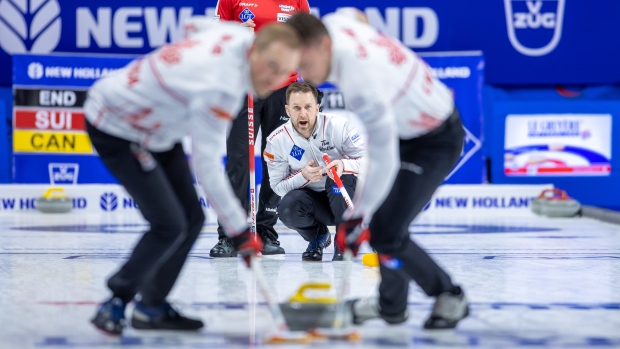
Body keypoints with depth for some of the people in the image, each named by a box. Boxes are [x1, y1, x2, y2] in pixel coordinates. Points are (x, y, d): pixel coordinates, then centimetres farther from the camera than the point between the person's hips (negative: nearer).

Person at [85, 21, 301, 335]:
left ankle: (151, 307, 17)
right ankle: (115, 305, 1)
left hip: (153, 126, 10)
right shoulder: (220, 85, -35)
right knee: (170, 226, -15)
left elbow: (202, 26, 14)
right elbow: (206, 165, -35)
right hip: (115, 129, -9)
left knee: (192, 218, 6)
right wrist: (238, 230, -32)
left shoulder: (242, 37, -10)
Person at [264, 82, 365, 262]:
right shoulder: (277, 141, -10)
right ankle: (317, 235, 7)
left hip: (347, 199, -1)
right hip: (313, 199, 2)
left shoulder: (338, 125, -17)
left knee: (340, 179, -34)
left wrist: (344, 165, -38)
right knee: (287, 208, -30)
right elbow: (278, 186, -7)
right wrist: (303, 177, -27)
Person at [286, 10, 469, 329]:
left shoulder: (361, 81, -37)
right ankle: (392, 305, 34)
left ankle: (450, 299, 8)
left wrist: (357, 217, -25)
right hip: (406, 126, 10)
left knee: (385, 235, -12)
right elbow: (352, 14, 14)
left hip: (436, 142, -10)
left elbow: (384, 161, -33)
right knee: (377, 214, 18)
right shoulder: (333, 24, -14)